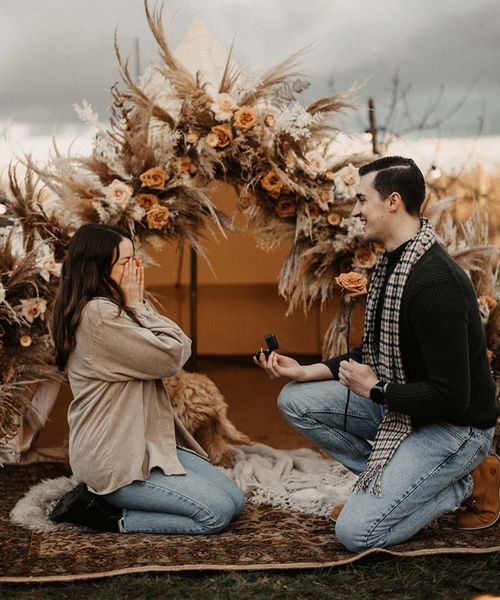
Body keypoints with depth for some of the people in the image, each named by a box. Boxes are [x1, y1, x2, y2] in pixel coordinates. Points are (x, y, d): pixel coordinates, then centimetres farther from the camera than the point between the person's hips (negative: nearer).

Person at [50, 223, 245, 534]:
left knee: (235, 501, 5)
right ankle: (108, 515, -4)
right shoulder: (97, 314, -19)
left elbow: (183, 349, 7)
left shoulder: (112, 310, 13)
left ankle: (105, 499, 8)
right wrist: (137, 305, -9)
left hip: (146, 443, 10)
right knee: (216, 513, -15)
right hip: (114, 458, -10)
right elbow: (171, 357, -17)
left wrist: (140, 305, -1)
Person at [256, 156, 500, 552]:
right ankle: (388, 480, 6)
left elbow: (451, 397, -29)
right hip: (398, 404, 9)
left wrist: (374, 390, -16)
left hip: (454, 427, -9)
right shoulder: (392, 264, 4)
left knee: (356, 532, -17)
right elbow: (374, 355, 15)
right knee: (297, 401, 1)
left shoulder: (435, 282, -28)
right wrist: (304, 372, 5)